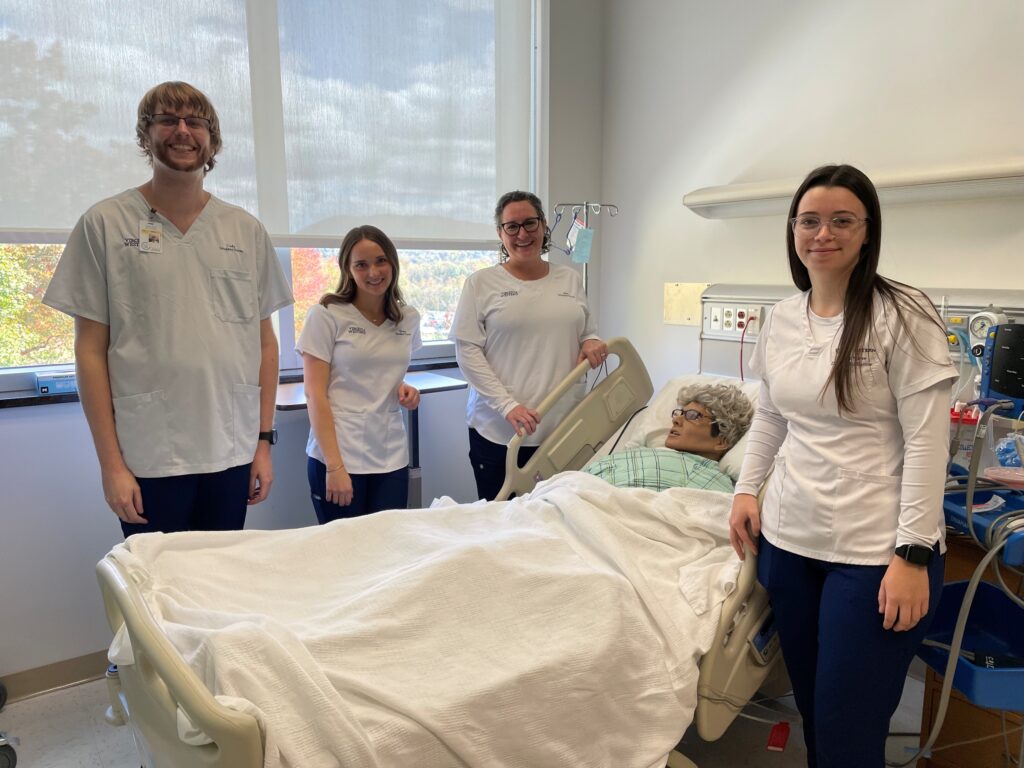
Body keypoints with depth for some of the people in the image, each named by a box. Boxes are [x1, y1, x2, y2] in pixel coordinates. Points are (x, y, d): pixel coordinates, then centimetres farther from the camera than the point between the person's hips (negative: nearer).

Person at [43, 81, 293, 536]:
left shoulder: (247, 230, 8)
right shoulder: (105, 224, 0)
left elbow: (265, 342, 8)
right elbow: (91, 350, -1)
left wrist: (264, 441, 5)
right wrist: (111, 463, -5)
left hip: (233, 454, 3)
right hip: (148, 459, -2)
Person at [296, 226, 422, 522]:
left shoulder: (408, 319, 7)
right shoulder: (326, 315, -7)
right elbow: (315, 395, -10)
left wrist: (403, 389, 0)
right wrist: (335, 465, -16)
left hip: (392, 457, 4)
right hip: (338, 455, -4)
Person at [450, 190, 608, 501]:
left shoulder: (570, 279, 12)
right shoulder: (481, 283, 2)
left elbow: (587, 334, 21)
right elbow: (467, 350, -4)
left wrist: (592, 343, -4)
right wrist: (507, 405, -14)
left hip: (564, 428, 3)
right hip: (499, 431, -2)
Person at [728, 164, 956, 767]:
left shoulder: (902, 316, -11)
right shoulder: (781, 319, 6)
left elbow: (926, 444, -13)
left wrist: (913, 553, -15)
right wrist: (747, 489, 9)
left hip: (875, 552, -5)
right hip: (788, 539, 5)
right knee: (810, 709, 18)